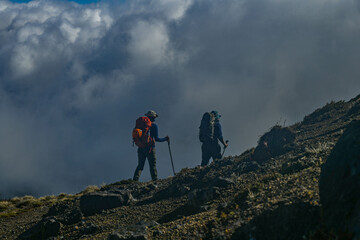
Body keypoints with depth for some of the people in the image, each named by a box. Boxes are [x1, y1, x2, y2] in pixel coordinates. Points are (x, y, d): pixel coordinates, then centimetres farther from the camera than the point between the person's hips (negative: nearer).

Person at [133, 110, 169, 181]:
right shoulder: (154, 126, -7)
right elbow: (156, 139, -11)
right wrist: (165, 139, 4)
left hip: (141, 148, 4)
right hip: (150, 148, -4)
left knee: (140, 165, 9)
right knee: (153, 165, 4)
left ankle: (135, 179, -6)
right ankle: (155, 180, -1)